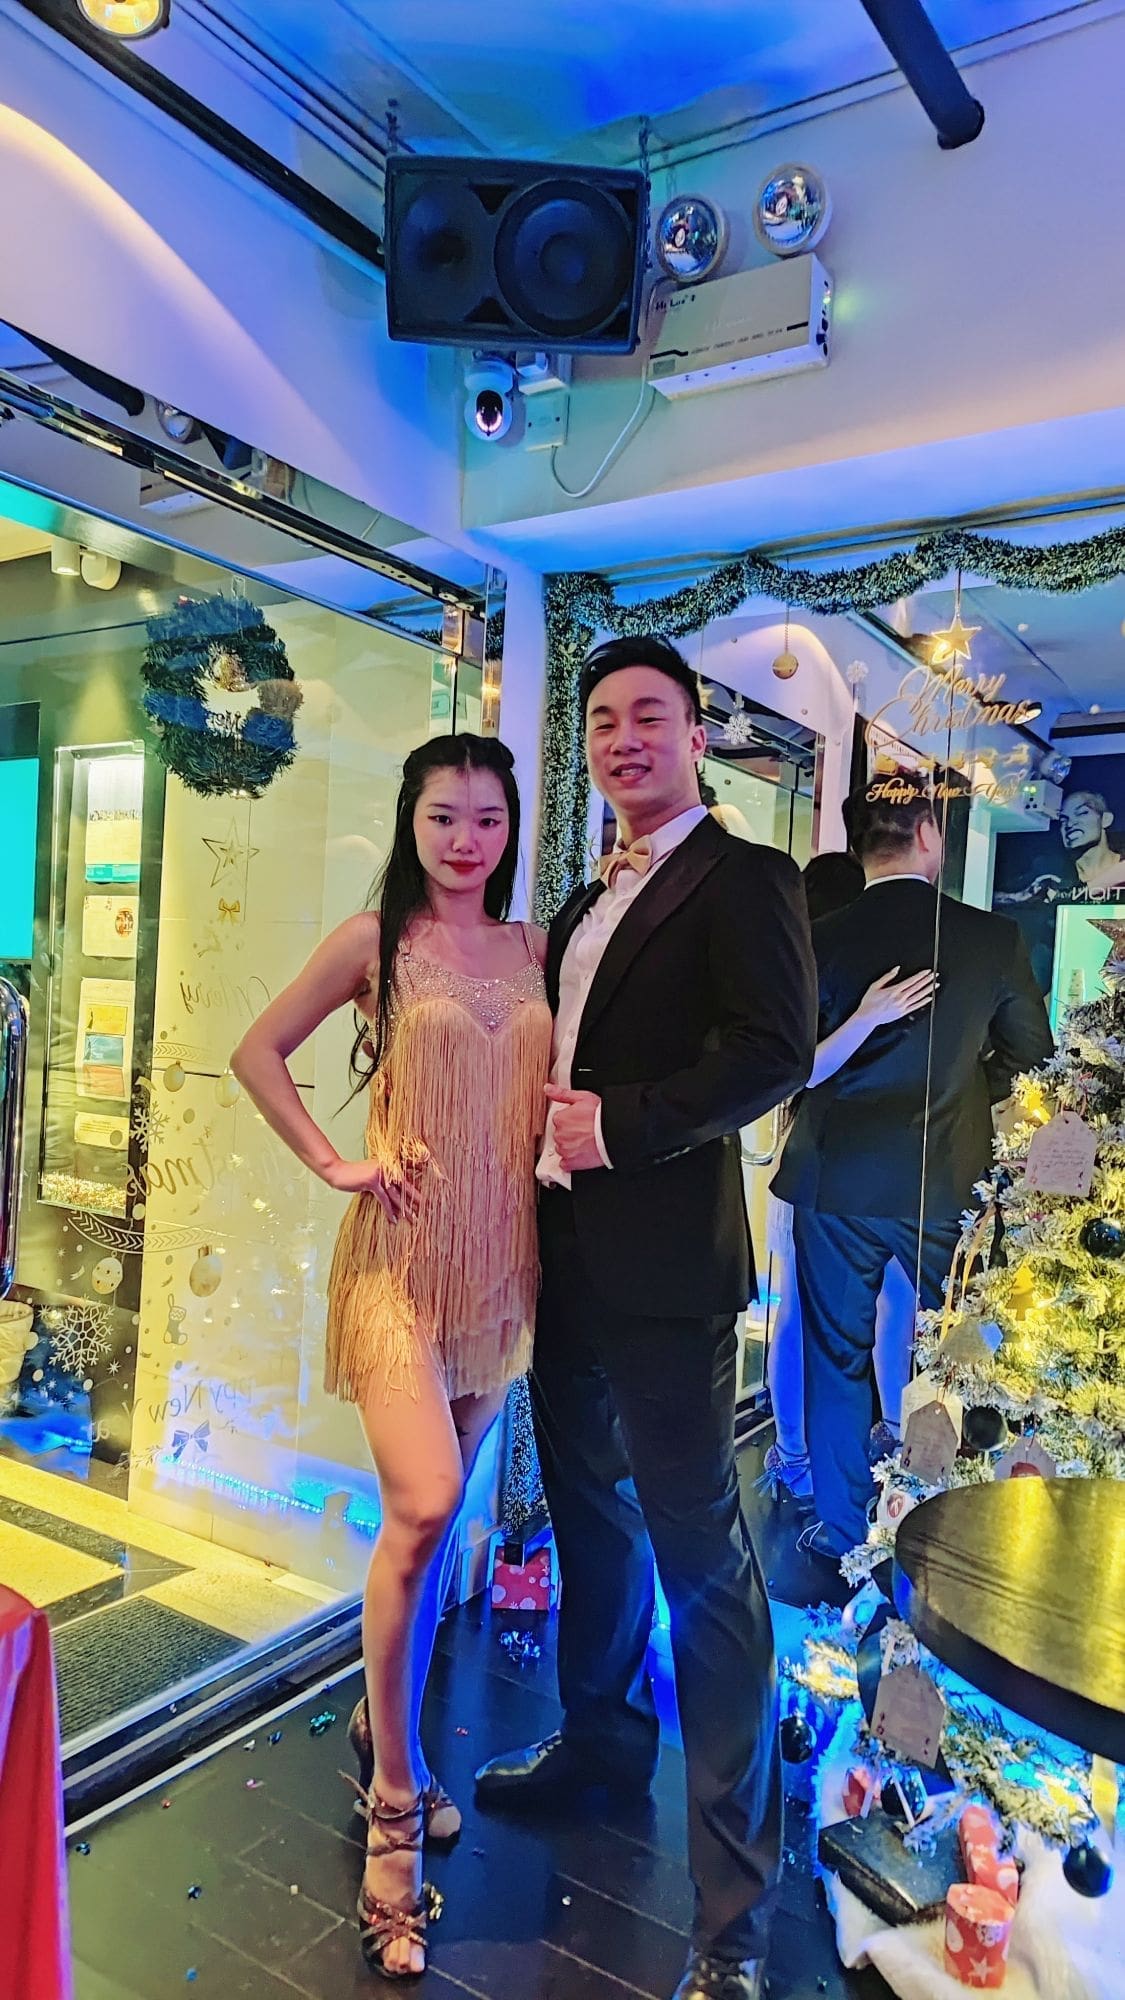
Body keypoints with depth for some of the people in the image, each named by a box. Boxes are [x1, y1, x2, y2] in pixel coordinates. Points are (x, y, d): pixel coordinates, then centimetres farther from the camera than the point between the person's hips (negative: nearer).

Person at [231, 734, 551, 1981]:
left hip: (500, 1258, 4)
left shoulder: (531, 948, 7)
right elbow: (258, 1051, 2)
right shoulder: (374, 939, -3)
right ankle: (395, 1798, 5)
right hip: (401, 1250, -4)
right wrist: (331, 1162, -5)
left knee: (436, 1514, 14)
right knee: (422, 1506, -16)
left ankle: (387, 1727, 37)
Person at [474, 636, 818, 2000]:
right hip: (568, 1253, 9)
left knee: (697, 1548, -2)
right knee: (589, 1512, 22)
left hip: (664, 1266, -8)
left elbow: (775, 1053, -18)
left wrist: (622, 1122, -19)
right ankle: (602, 1733, 45)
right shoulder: (589, 901, 18)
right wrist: (543, 1111, 4)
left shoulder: (742, 878, -7)